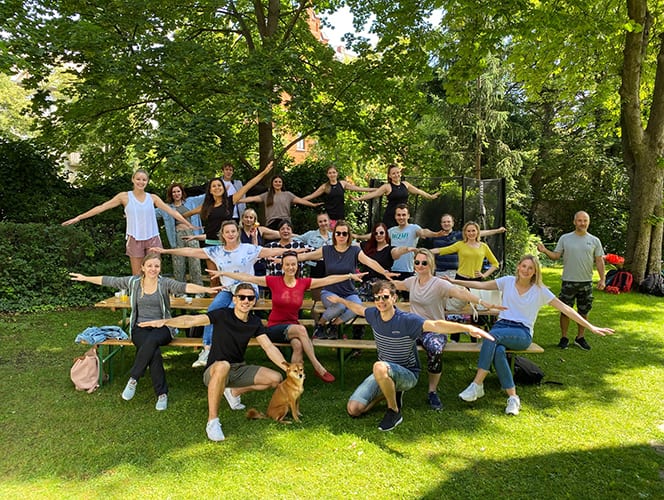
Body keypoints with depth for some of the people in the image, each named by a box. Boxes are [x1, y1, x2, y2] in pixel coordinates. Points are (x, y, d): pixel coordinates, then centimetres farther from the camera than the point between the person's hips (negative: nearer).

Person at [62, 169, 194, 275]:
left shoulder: (153, 198, 5)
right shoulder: (125, 196, 0)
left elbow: (171, 211, 5)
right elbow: (102, 207, 0)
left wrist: (188, 224, 3)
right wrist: (79, 217, -3)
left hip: (152, 239, 1)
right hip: (135, 240, -1)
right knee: (137, 276, 3)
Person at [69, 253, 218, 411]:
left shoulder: (165, 283, -4)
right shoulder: (133, 281, 5)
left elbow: (186, 287, -20)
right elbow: (108, 280, 13)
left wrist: (207, 289, -36)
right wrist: (85, 278, 18)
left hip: (161, 327, -1)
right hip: (140, 327, 1)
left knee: (151, 341, -36)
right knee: (154, 352, -30)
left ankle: (133, 378, -17)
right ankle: (162, 393, -17)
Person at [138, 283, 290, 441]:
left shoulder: (255, 322, 0)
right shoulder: (223, 315, -14)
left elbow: (269, 347, -2)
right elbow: (191, 320, -24)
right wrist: (165, 321, -39)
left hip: (239, 369, 6)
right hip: (214, 371, -6)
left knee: (276, 379, -8)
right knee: (223, 366, -41)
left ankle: (234, 392, 15)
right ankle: (212, 421, -28)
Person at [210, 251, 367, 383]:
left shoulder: (303, 283, 2)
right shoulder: (273, 281, -3)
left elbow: (328, 279, -1)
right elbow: (247, 278, -2)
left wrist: (350, 276, -6)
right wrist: (224, 273, -4)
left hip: (294, 327, 2)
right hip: (274, 327, -2)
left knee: (298, 345, -33)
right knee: (301, 329, -32)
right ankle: (318, 368, -24)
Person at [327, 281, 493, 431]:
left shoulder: (407, 320, -23)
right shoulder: (374, 315, -5)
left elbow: (436, 325, -40)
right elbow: (358, 308, 19)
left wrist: (468, 328, -55)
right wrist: (340, 300, 35)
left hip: (407, 374, -6)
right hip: (383, 375, 6)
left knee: (380, 367, -40)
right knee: (353, 409, -5)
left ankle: (395, 412, -15)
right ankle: (390, 391, 18)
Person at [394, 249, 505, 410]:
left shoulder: (439, 284, -9)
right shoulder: (412, 281, 9)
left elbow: (460, 292, -27)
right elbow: (397, 285, 32)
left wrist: (483, 302, -40)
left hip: (434, 330, -4)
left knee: (435, 350, -38)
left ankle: (432, 392, -13)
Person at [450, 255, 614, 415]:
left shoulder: (539, 290, 5)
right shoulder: (508, 281, 10)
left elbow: (565, 309, 3)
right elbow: (481, 285, 8)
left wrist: (591, 327, -1)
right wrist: (454, 281, 0)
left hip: (522, 333, -2)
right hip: (501, 325, 2)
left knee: (493, 335, -37)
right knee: (498, 351, -35)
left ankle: (477, 385, -34)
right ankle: (513, 398, -25)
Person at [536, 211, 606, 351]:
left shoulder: (594, 240, 4)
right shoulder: (565, 238, 0)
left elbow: (599, 260, 4)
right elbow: (556, 256, -1)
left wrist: (602, 278, -3)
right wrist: (544, 251, -19)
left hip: (586, 282, 2)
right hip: (568, 281, -2)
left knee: (584, 311, 11)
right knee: (565, 311, 4)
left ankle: (580, 338, 26)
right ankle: (564, 338, 16)